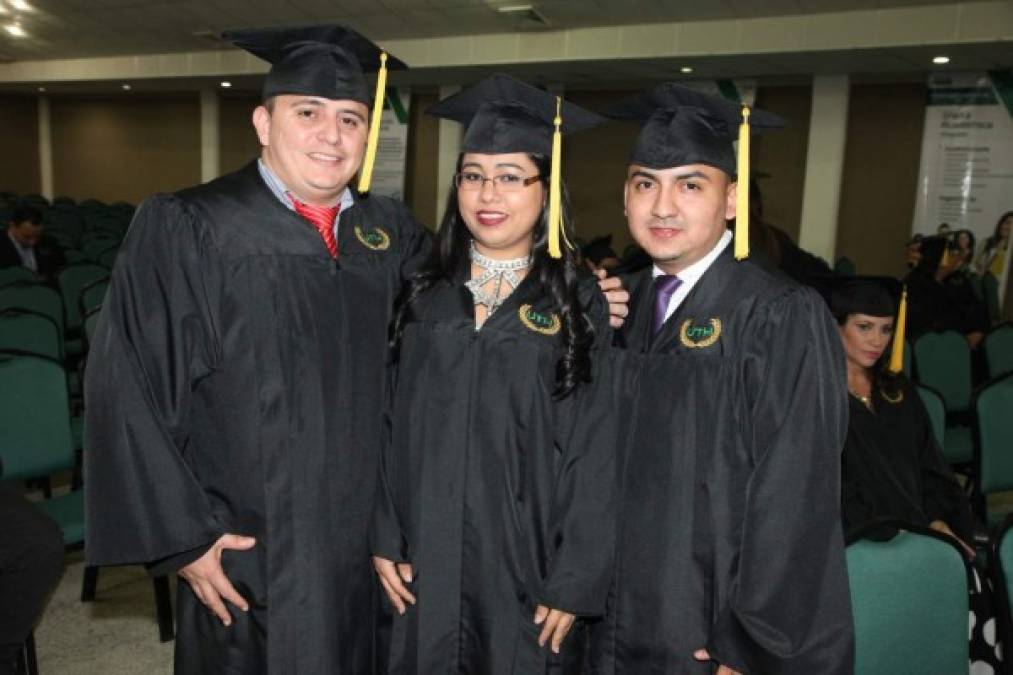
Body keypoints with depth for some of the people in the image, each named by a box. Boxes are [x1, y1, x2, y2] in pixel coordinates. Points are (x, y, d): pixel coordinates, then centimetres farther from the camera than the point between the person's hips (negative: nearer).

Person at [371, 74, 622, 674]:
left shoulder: (579, 305, -7)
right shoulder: (427, 297, 3)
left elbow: (595, 456, -9)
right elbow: (394, 427, 4)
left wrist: (576, 582, -11)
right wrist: (386, 537, 0)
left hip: (529, 561, -2)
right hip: (428, 556, 3)